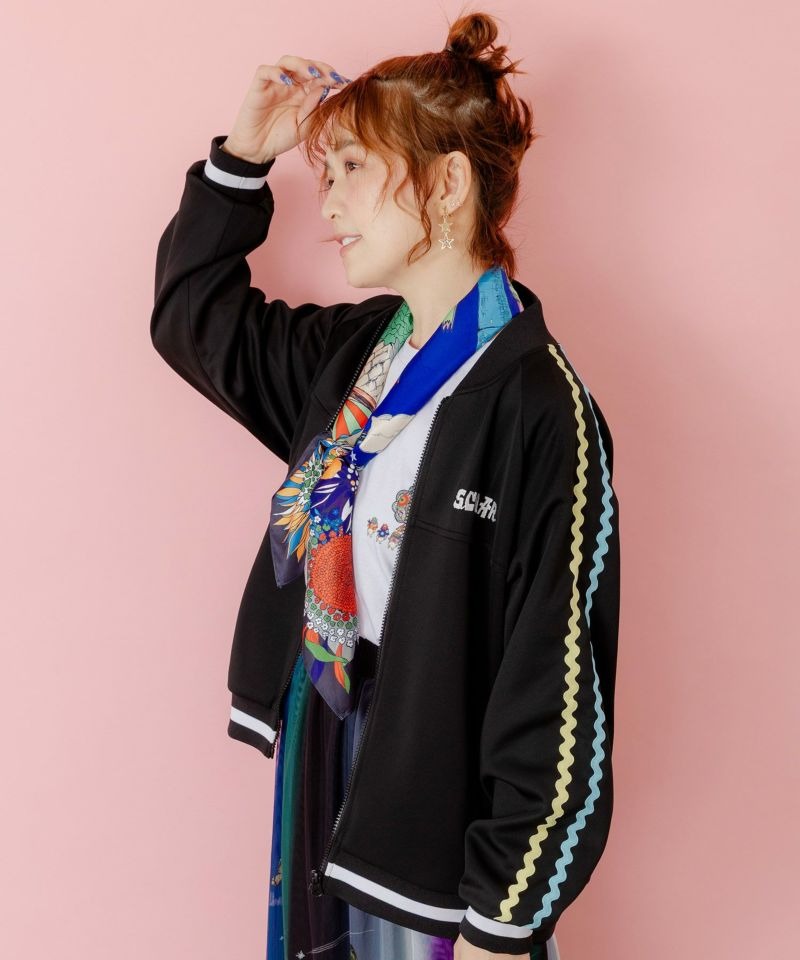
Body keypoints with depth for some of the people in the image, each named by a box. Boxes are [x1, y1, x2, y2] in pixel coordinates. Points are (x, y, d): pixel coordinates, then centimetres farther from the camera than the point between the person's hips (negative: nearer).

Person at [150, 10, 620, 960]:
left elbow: (558, 692, -21)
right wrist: (244, 154, 6)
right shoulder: (352, 351, 2)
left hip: (449, 805, -7)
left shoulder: (540, 410, -22)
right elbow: (194, 315, 19)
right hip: (328, 762, 7)